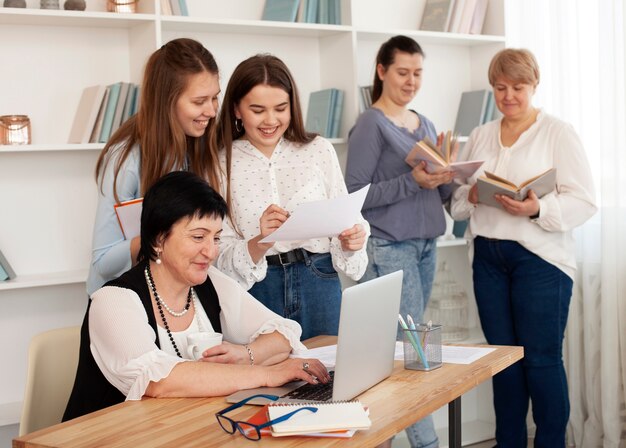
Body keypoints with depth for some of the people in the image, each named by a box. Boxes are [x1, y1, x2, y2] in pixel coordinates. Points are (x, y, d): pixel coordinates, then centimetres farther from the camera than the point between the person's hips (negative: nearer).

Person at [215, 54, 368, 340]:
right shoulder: (220, 164, -2)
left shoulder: (319, 150, 2)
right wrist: (260, 243, -22)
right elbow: (221, 259, -4)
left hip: (320, 287, 2)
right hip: (254, 293, -1)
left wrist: (349, 242, -14)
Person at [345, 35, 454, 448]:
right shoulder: (371, 124, -5)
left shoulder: (425, 124, 16)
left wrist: (446, 178, -3)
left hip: (426, 245, 7)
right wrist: (412, 182, -20)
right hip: (390, 248, -7)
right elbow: (356, 195, -12)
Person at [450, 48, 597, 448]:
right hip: (488, 256, 5)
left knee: (541, 358, -2)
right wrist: (471, 196, -7)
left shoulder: (559, 133, -1)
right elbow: (458, 200, 16)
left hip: (539, 257, -5)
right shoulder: (480, 136, 14)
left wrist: (538, 209, -24)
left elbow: (584, 201, -8)